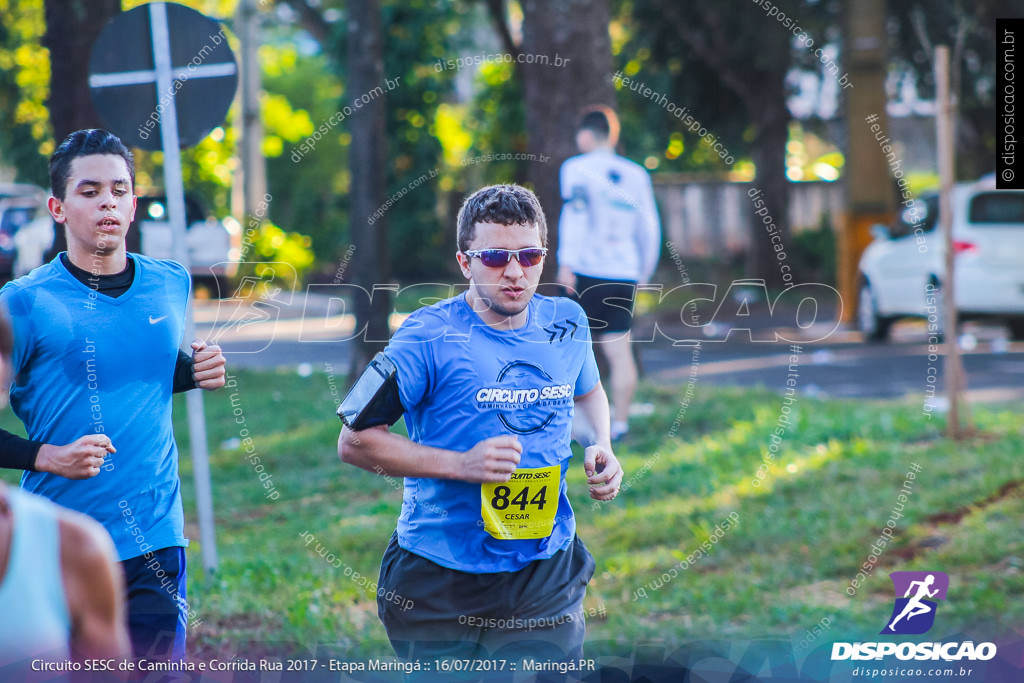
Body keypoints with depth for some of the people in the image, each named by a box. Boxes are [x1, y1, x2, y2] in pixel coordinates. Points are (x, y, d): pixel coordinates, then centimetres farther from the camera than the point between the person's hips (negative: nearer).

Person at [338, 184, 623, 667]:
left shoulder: (565, 323, 3)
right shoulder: (429, 335, -13)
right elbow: (354, 442, -13)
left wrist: (599, 446, 4)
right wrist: (462, 465, -21)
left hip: (545, 577, 3)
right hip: (437, 584, -3)